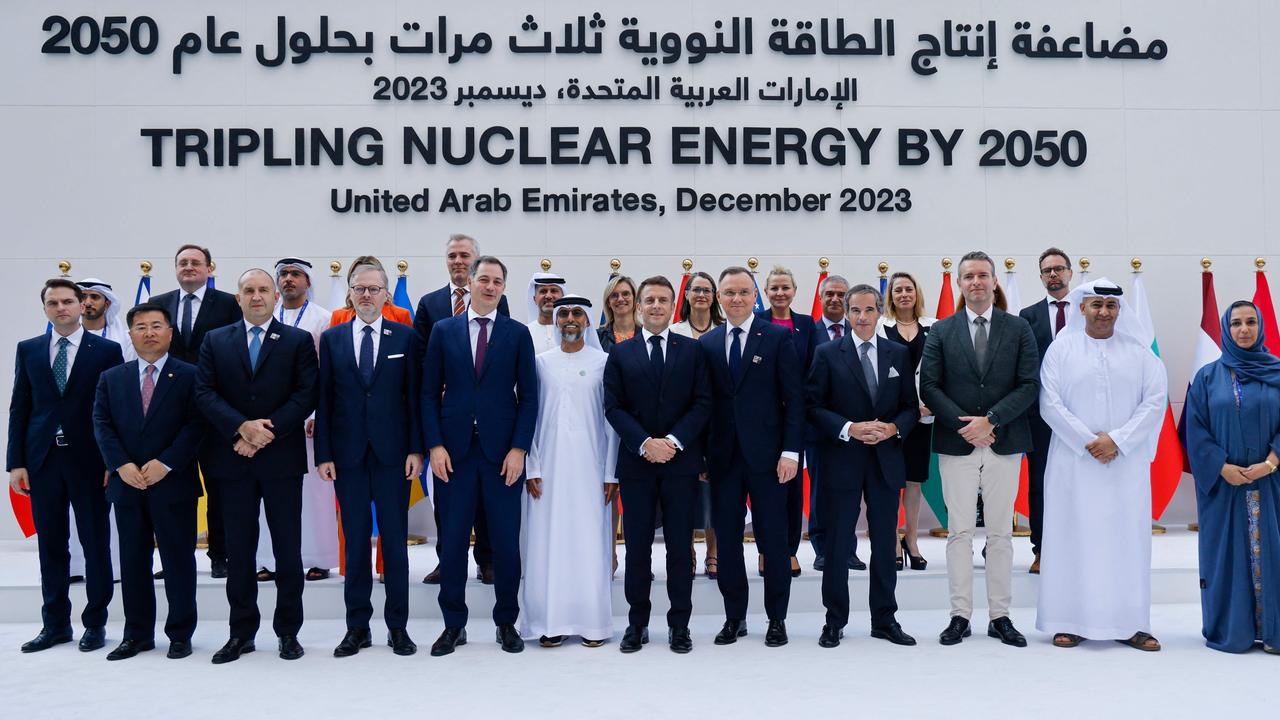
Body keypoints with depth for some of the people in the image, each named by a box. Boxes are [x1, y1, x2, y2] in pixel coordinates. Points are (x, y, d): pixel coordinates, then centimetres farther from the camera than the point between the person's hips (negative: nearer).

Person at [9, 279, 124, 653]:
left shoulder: (107, 350, 0)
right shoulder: (28, 350, 9)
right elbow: (19, 409, 8)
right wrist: (16, 462, 1)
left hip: (89, 461, -2)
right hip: (43, 460, 3)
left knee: (96, 545, 4)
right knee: (51, 546, 9)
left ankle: (95, 623, 15)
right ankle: (55, 624, 19)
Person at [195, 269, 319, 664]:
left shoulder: (298, 340, 4)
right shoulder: (215, 341, 10)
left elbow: (307, 394, -4)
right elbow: (205, 393, 0)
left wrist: (268, 431, -13)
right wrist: (242, 427, -14)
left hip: (282, 457, -2)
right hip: (233, 458, 2)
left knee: (288, 548, 3)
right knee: (239, 550, 7)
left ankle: (288, 631, 14)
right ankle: (241, 632, 17)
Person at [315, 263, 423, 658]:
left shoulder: (406, 337, 3)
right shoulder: (332, 339, 7)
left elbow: (415, 396, 1)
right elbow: (324, 399, 5)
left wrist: (416, 449, -5)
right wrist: (324, 454, -1)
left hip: (393, 453, -1)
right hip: (348, 454, 1)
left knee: (395, 539, 4)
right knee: (355, 541, 7)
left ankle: (397, 626, 13)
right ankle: (357, 626, 16)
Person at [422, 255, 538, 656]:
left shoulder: (518, 333, 4)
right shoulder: (443, 331, 7)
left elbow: (529, 395, 2)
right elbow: (429, 393, 5)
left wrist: (518, 448, -6)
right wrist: (435, 445, -4)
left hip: (503, 452, 0)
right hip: (454, 451, 1)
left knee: (506, 542, 4)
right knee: (452, 541, 5)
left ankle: (506, 622, 19)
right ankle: (454, 624, 18)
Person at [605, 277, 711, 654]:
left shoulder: (693, 350, 6)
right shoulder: (620, 354, 7)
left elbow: (702, 404, 0)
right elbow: (613, 407, 1)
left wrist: (673, 441, -12)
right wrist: (644, 443, -13)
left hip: (681, 461, 0)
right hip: (636, 463, 0)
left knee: (680, 546, 5)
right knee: (637, 546, 5)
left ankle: (679, 623, 14)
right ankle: (637, 622, 16)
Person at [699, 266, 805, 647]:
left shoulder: (777, 337, 0)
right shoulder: (707, 343, 9)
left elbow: (794, 398, -3)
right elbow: (704, 402, 9)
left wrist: (790, 451, -10)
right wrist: (701, 453, 3)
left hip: (766, 457, -3)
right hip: (723, 458, 3)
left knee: (773, 541, 5)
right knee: (727, 541, 9)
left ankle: (777, 619, 18)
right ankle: (734, 618, 21)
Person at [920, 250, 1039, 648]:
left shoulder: (1018, 329, 5)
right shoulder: (941, 331, 5)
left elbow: (1029, 384, -2)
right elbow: (929, 386, 0)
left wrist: (991, 420, -13)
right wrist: (964, 426, -12)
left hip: (1004, 444, 0)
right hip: (956, 444, 0)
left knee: (1000, 533, 6)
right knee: (959, 532, 3)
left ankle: (1000, 617, 14)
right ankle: (960, 616, 10)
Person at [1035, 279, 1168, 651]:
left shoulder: (1139, 351, 7)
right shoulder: (1061, 349, 2)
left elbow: (1155, 400, 0)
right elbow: (1050, 403, -4)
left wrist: (1117, 440, -11)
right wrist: (1088, 441, -11)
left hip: (1127, 463, 2)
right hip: (1074, 462, -1)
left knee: (1127, 538, 3)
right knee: (1074, 537, -1)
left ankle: (1130, 623, 9)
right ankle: (1071, 621, 5)